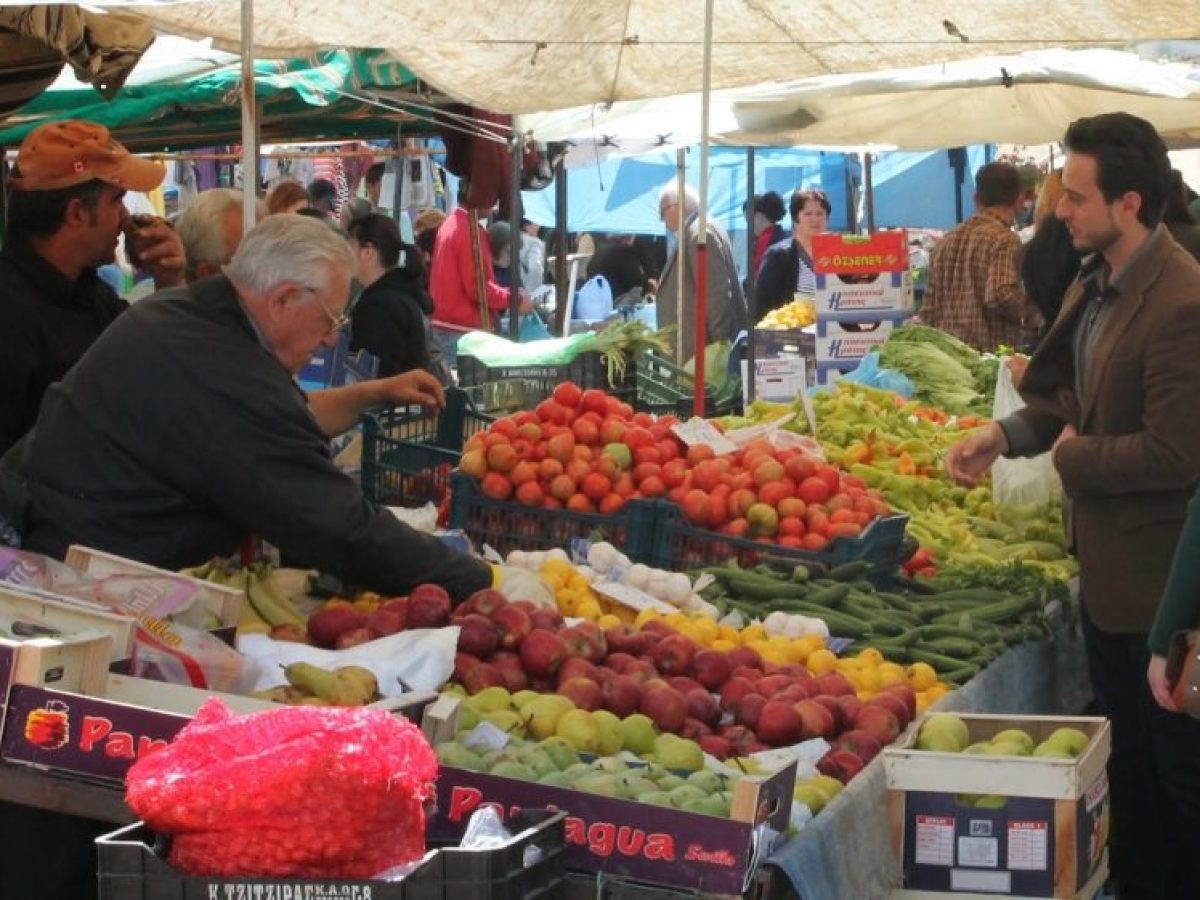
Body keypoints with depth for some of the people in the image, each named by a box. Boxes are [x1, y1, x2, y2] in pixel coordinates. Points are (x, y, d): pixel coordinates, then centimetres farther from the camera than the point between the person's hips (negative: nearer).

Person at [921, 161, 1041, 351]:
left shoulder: (945, 242, 12)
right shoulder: (1004, 240, -9)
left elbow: (928, 310, 14)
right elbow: (1001, 295, -22)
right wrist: (1035, 318, -5)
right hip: (992, 353, -7)